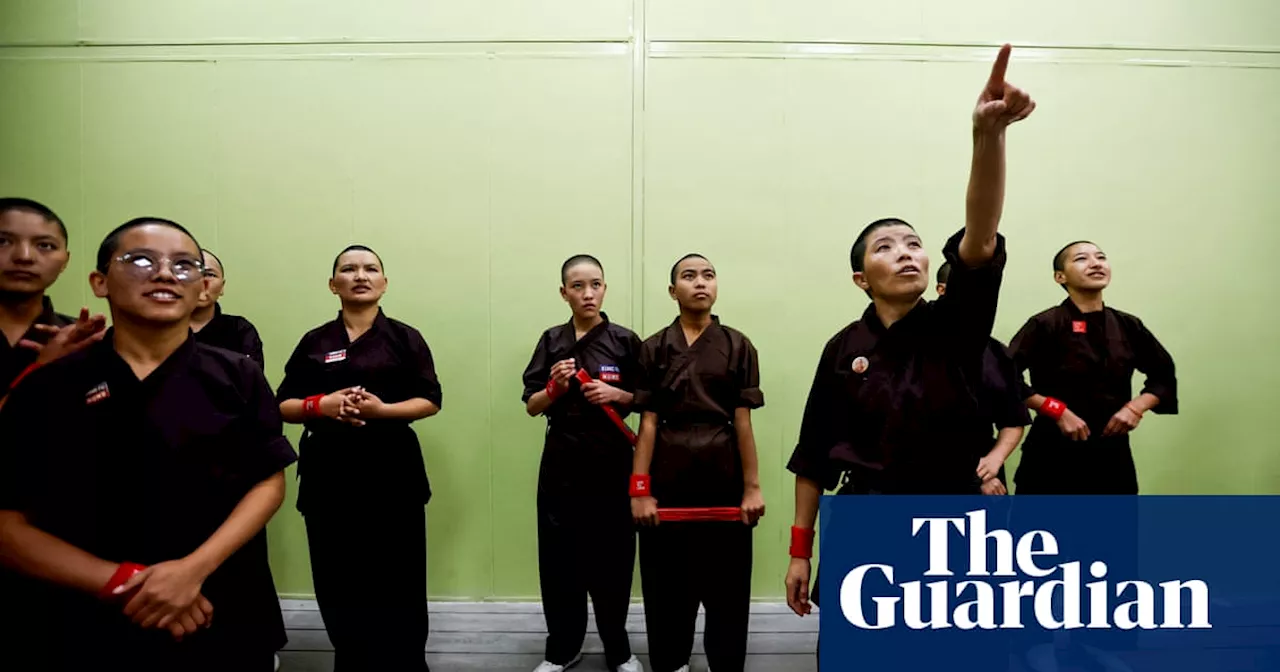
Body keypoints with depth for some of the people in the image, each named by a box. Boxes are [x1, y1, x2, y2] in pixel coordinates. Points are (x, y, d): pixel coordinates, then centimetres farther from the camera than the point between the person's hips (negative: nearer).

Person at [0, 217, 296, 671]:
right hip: (94, 629, 0)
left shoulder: (237, 378, -2)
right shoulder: (49, 387, -3)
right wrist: (121, 583, -16)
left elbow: (269, 482, -3)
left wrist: (194, 569, -17)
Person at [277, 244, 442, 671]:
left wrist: (381, 409, -17)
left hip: (391, 470, -2)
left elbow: (430, 401, 0)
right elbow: (284, 407, 10)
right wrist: (322, 404, -11)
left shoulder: (404, 338, 4)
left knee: (397, 583, -2)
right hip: (329, 472, 2)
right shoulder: (314, 342, 10)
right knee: (338, 582, 5)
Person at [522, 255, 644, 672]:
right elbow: (531, 406, 5)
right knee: (559, 557, 8)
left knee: (611, 556, 5)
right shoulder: (551, 341, 5)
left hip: (611, 461, -2)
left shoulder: (625, 340, -1)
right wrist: (554, 388, -14)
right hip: (562, 461, 2)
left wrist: (619, 394, -14)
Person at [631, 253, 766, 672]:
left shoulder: (737, 346, 3)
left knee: (726, 587, 7)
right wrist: (640, 489, -5)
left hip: (724, 480, 0)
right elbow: (648, 423, 0)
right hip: (668, 481, 1)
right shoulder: (654, 349, 4)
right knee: (667, 586, 10)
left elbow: (742, 422, 0)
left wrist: (752, 487, -2)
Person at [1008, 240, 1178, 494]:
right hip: (1054, 455, -5)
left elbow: (1163, 375, 19)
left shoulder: (1128, 327, 6)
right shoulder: (1045, 325, -9)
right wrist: (1058, 411, -17)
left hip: (1112, 455, 5)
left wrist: (1136, 407, 2)